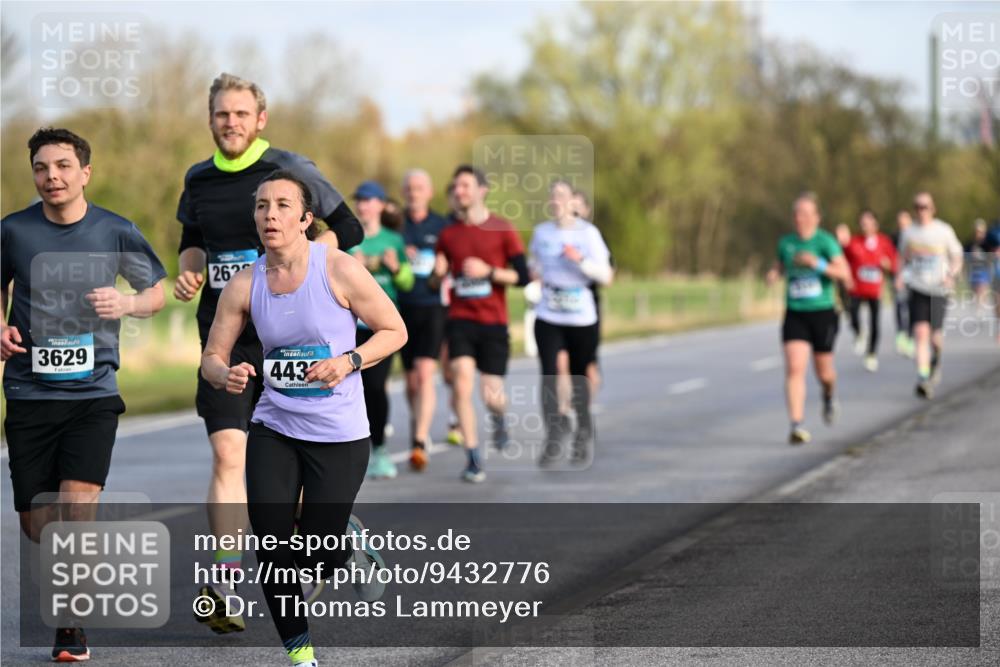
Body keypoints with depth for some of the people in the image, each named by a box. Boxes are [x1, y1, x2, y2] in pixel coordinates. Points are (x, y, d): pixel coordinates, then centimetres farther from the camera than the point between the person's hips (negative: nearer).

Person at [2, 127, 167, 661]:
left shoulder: (115, 232, -2)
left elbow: (157, 292, 11)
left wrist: (127, 304, -11)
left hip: (92, 392, -2)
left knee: (76, 511, -15)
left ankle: (72, 626, 1)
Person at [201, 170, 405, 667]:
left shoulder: (339, 269, -12)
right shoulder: (244, 285, -2)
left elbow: (394, 331, -3)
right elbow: (212, 356, 5)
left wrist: (348, 361, -19)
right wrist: (226, 374, -18)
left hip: (339, 435, -3)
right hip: (273, 427, 3)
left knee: (316, 562, -3)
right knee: (271, 547, -6)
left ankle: (350, 546, 34)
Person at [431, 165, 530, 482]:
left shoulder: (503, 230, -1)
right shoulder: (447, 234, 7)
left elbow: (522, 276, -5)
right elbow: (436, 280, 16)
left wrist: (488, 271, -18)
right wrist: (438, 273, -7)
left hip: (493, 323, -2)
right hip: (460, 319, 2)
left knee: (491, 395, -3)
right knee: (461, 386, -14)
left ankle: (499, 418, 35)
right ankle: (473, 459, -6)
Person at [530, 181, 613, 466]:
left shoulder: (588, 233, -4)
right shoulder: (541, 232, 6)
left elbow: (605, 276, -8)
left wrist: (580, 260, -22)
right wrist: (534, 272, 3)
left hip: (581, 317, -2)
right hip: (548, 317, 2)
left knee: (579, 377, 7)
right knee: (548, 376, -12)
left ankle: (584, 435, 27)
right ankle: (553, 440, -13)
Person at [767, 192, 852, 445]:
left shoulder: (825, 241, -8)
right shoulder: (786, 242, 5)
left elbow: (845, 274, -15)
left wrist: (818, 264, -28)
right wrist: (774, 273, 1)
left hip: (823, 313, -2)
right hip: (795, 315, 2)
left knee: (823, 372, 11)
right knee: (795, 368, -15)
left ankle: (829, 395, 47)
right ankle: (796, 426, -18)